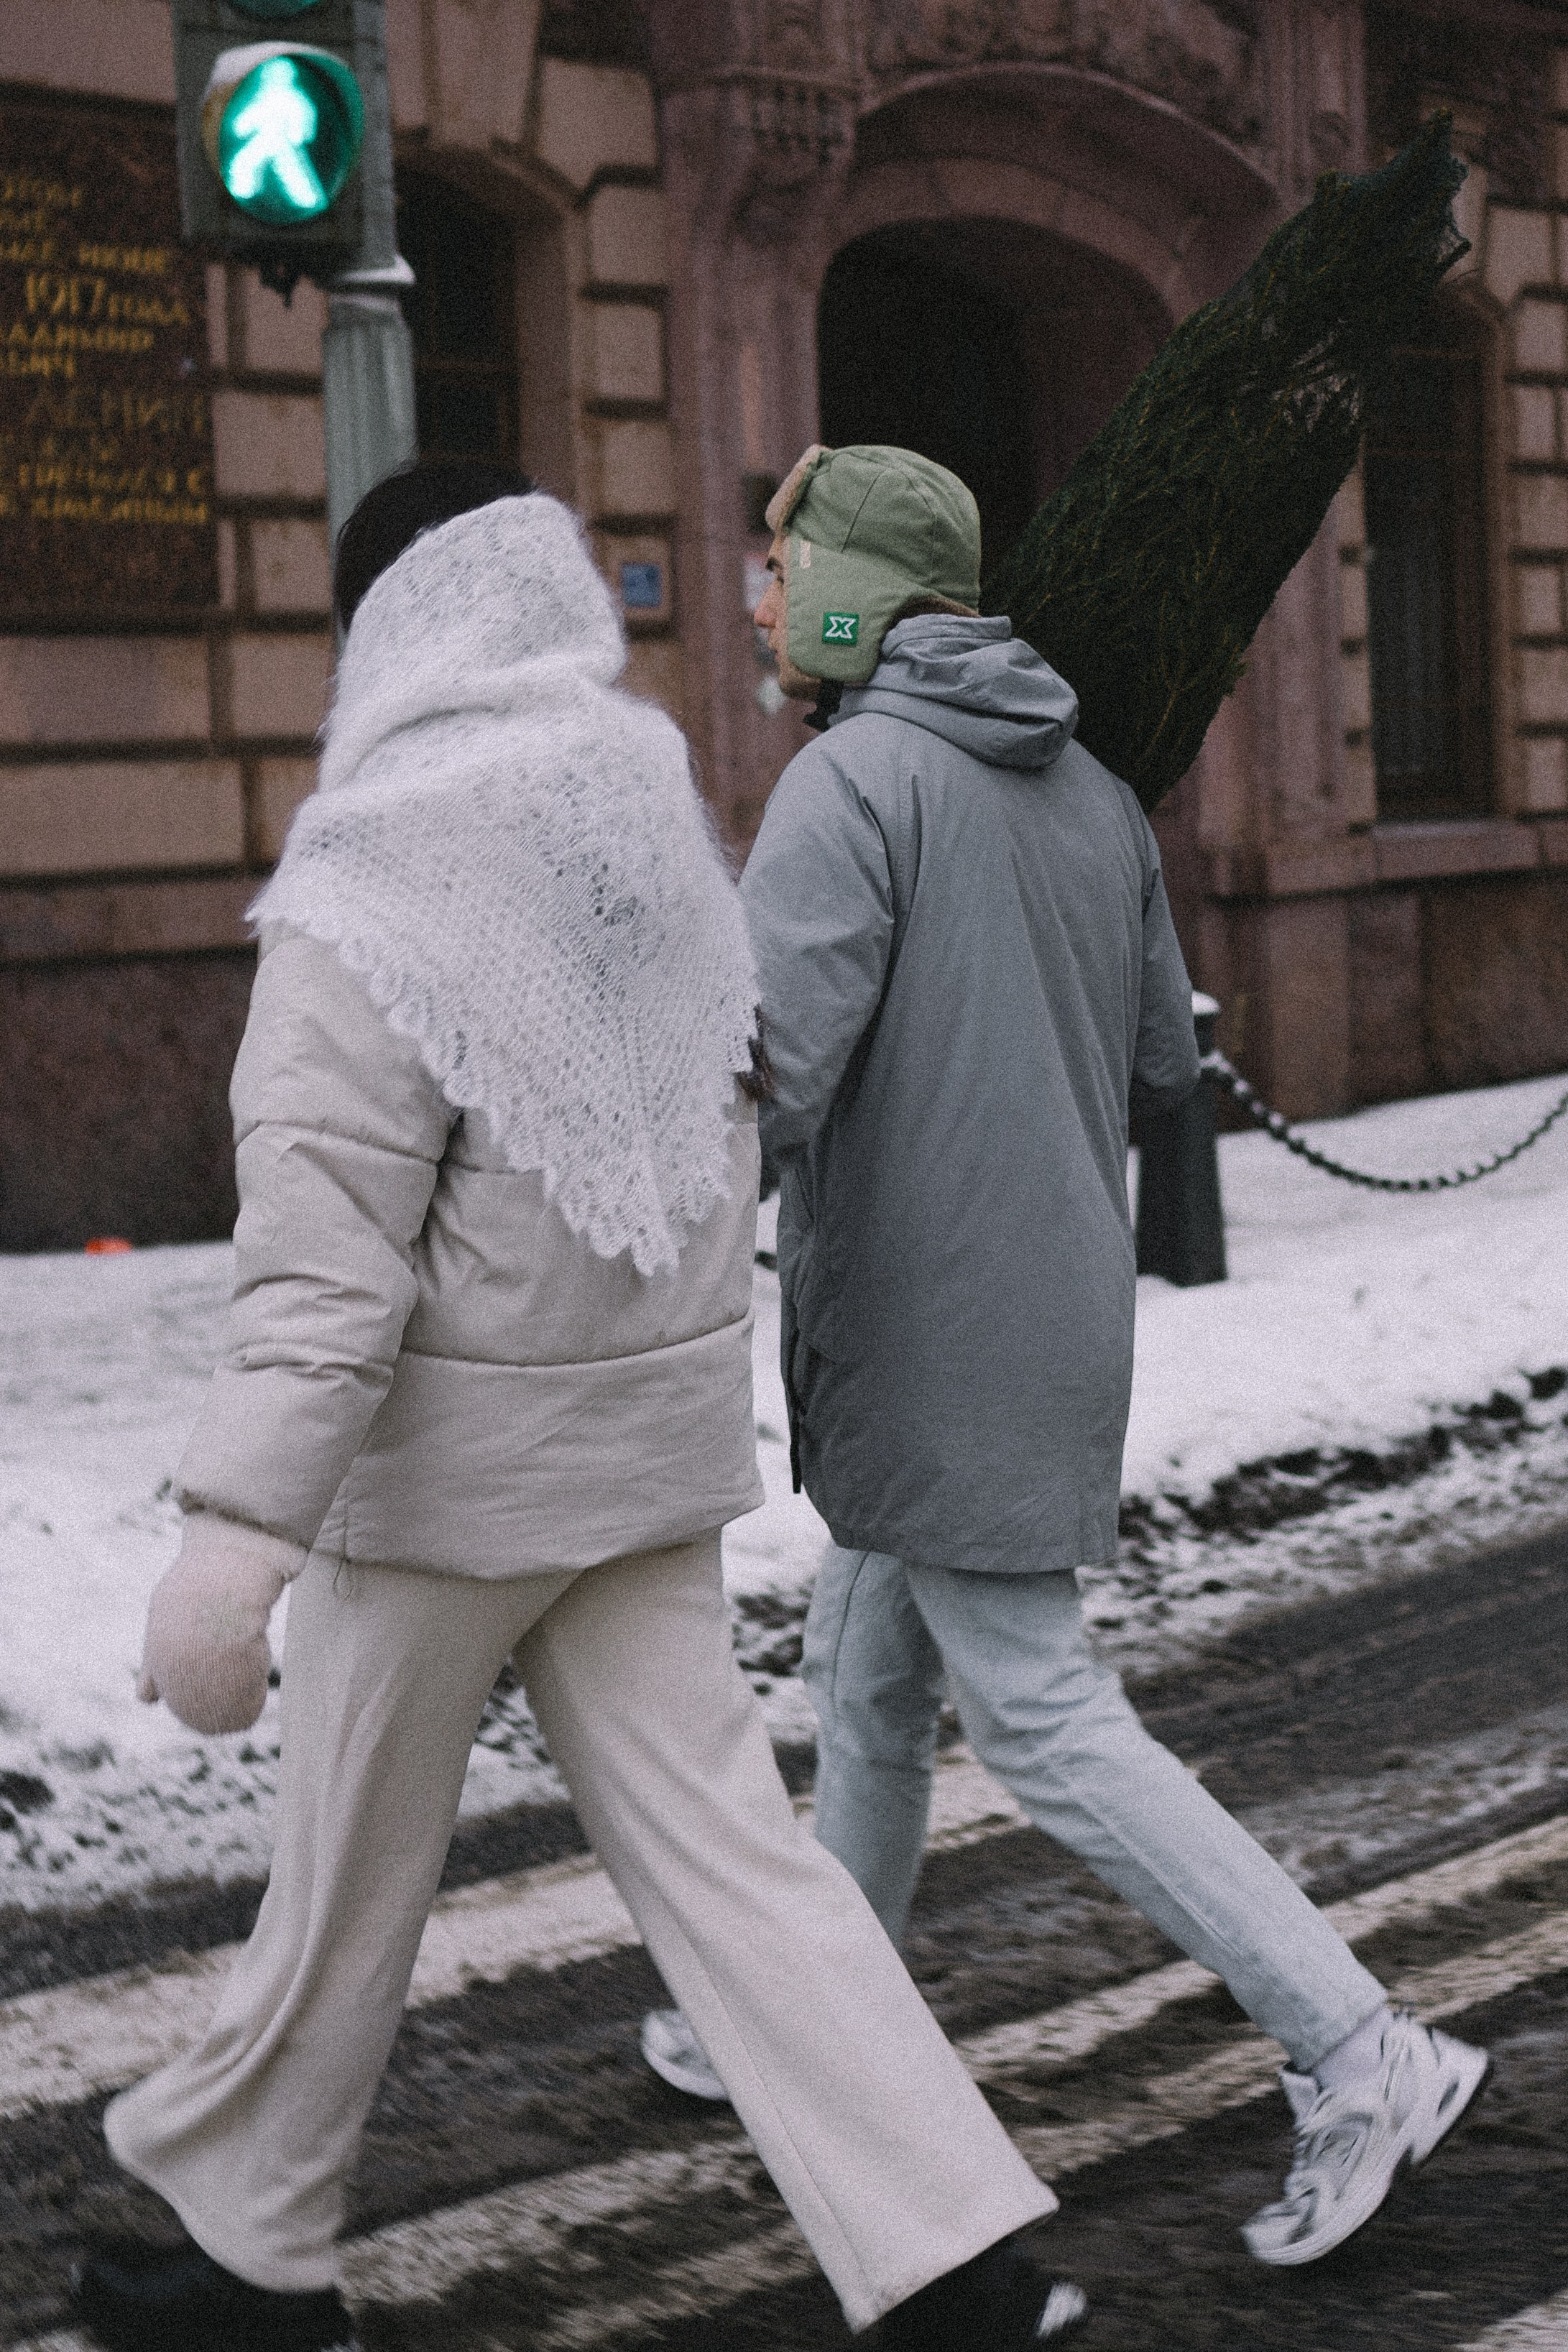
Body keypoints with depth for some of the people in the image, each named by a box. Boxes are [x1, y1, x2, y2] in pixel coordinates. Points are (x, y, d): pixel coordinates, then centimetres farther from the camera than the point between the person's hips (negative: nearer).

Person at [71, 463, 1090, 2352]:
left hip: (450, 1453, -6)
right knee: (716, 1843, 7)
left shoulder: (373, 899, -17)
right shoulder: (663, 844, 6)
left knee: (349, 1869, 10)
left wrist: (236, 1534, -26)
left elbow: (326, 1253, -24)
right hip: (658, 1429, 7)